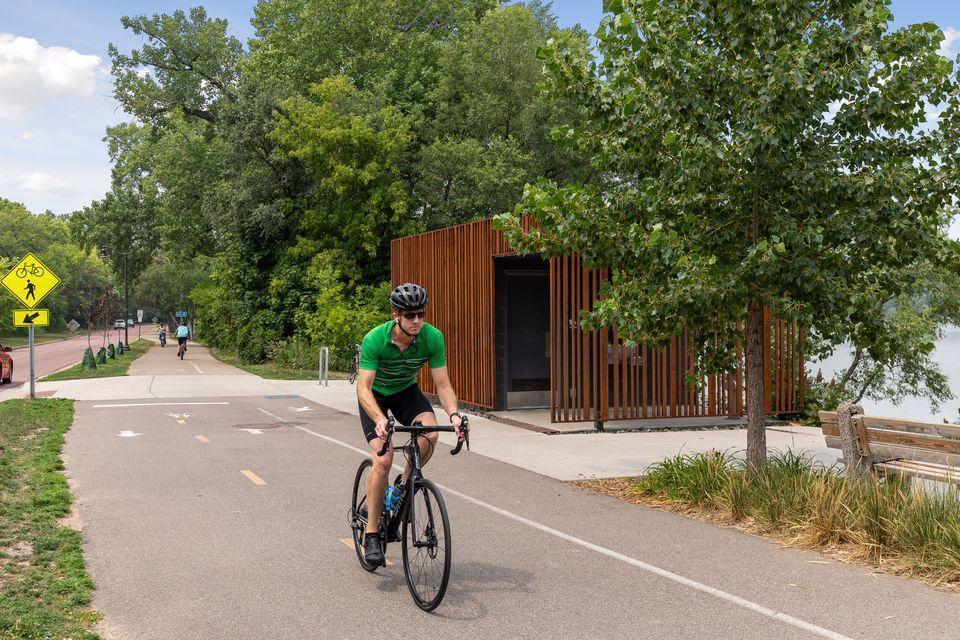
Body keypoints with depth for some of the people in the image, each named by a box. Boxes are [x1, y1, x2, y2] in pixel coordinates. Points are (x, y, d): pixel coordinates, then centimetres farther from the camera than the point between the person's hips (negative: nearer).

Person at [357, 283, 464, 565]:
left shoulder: (432, 337, -24)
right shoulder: (374, 339, -32)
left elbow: (442, 384, -20)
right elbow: (364, 388, -36)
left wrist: (454, 413, -39)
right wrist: (379, 420, -53)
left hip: (406, 391, 3)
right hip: (375, 395, -2)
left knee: (430, 434, -28)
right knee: (383, 459, -20)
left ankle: (404, 484, 1)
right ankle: (371, 534, -7)